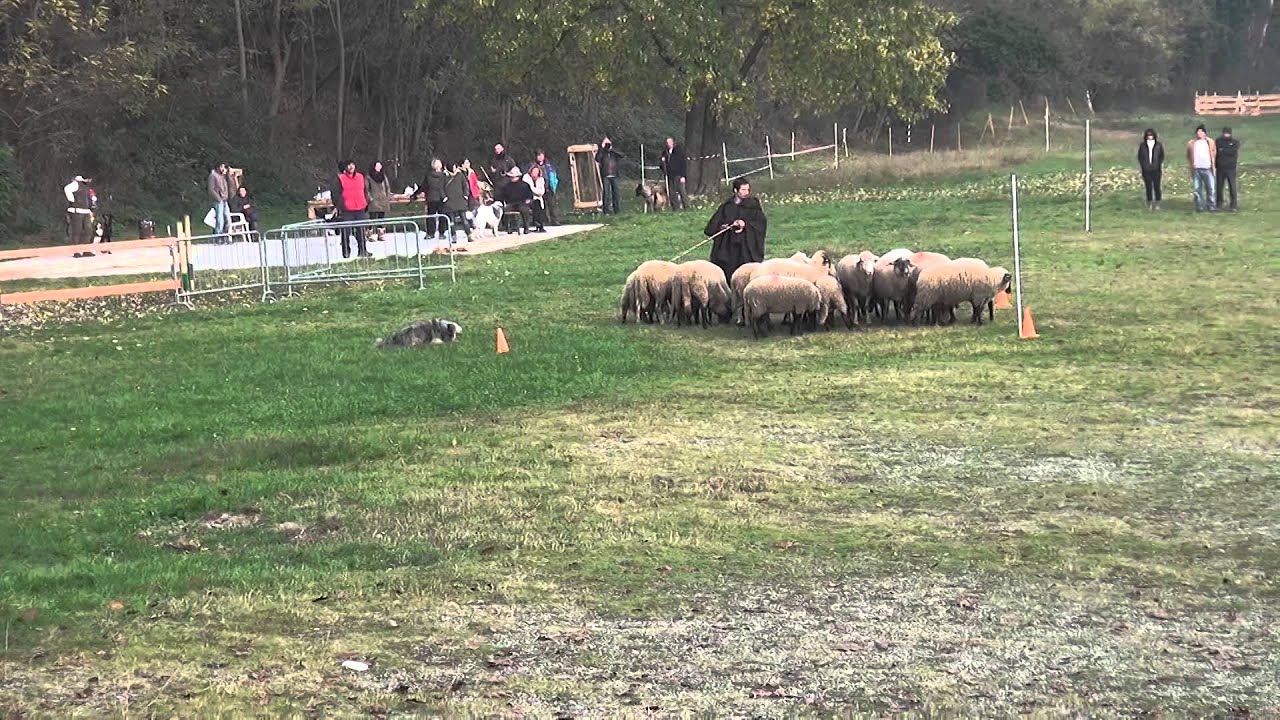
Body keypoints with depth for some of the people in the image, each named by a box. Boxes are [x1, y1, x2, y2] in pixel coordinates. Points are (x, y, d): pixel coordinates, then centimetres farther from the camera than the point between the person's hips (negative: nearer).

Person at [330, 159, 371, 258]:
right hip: (346, 210, -4)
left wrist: (366, 202, 13)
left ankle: (362, 250, 18)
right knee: (346, 232, -2)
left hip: (360, 209, 4)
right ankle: (346, 252, 4)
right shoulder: (340, 179, -2)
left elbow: (365, 191, 19)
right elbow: (335, 193, -4)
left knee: (361, 231, 10)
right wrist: (337, 205, -9)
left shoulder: (360, 177, 12)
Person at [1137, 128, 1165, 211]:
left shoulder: (1158, 145, 4)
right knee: (1148, 187, 2)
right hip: (1146, 170, 1)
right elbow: (1140, 157, 10)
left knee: (1156, 187, -2)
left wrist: (1161, 166, 1)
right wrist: (1141, 168, 3)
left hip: (1156, 170, -1)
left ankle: (1157, 204, 5)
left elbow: (1162, 156, 10)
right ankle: (1150, 204, 8)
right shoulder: (1142, 145, 5)